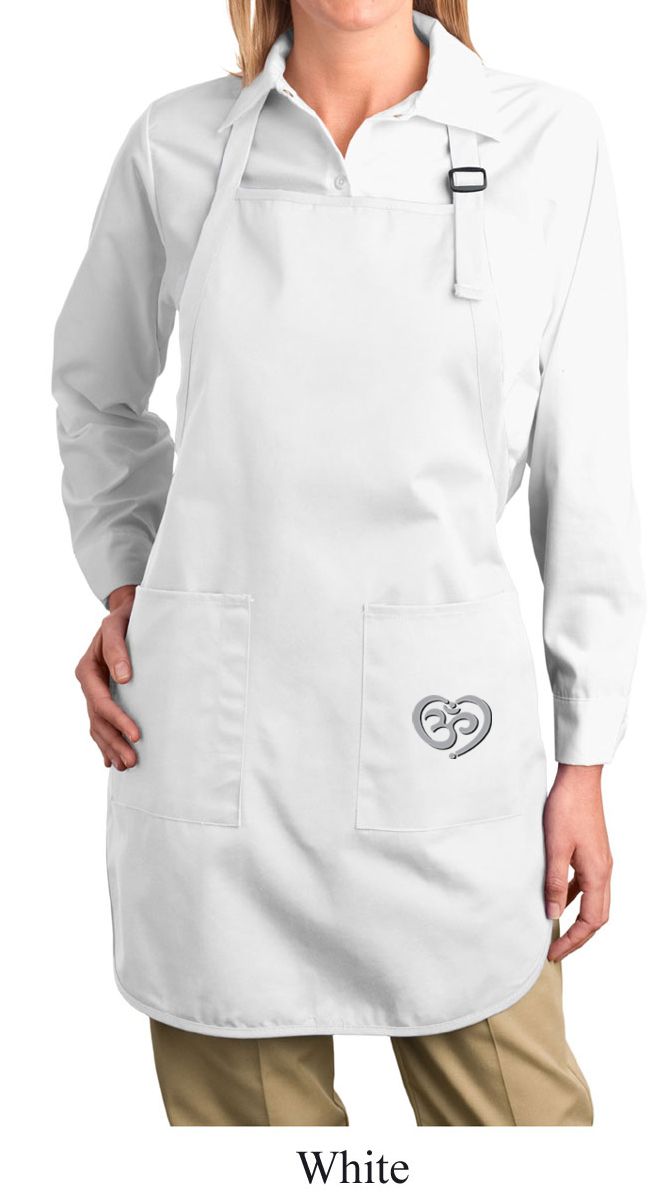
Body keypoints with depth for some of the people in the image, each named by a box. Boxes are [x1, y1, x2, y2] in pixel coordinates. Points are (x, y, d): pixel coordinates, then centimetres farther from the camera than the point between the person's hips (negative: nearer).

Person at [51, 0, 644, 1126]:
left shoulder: (549, 141, 1)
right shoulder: (175, 145, 3)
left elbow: (584, 473, 3)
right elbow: (94, 390, 20)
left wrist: (584, 757, 3)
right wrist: (122, 585, 7)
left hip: (441, 727, 0)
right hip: (213, 729, 1)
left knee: (514, 1108, 9)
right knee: (250, 1111, 14)